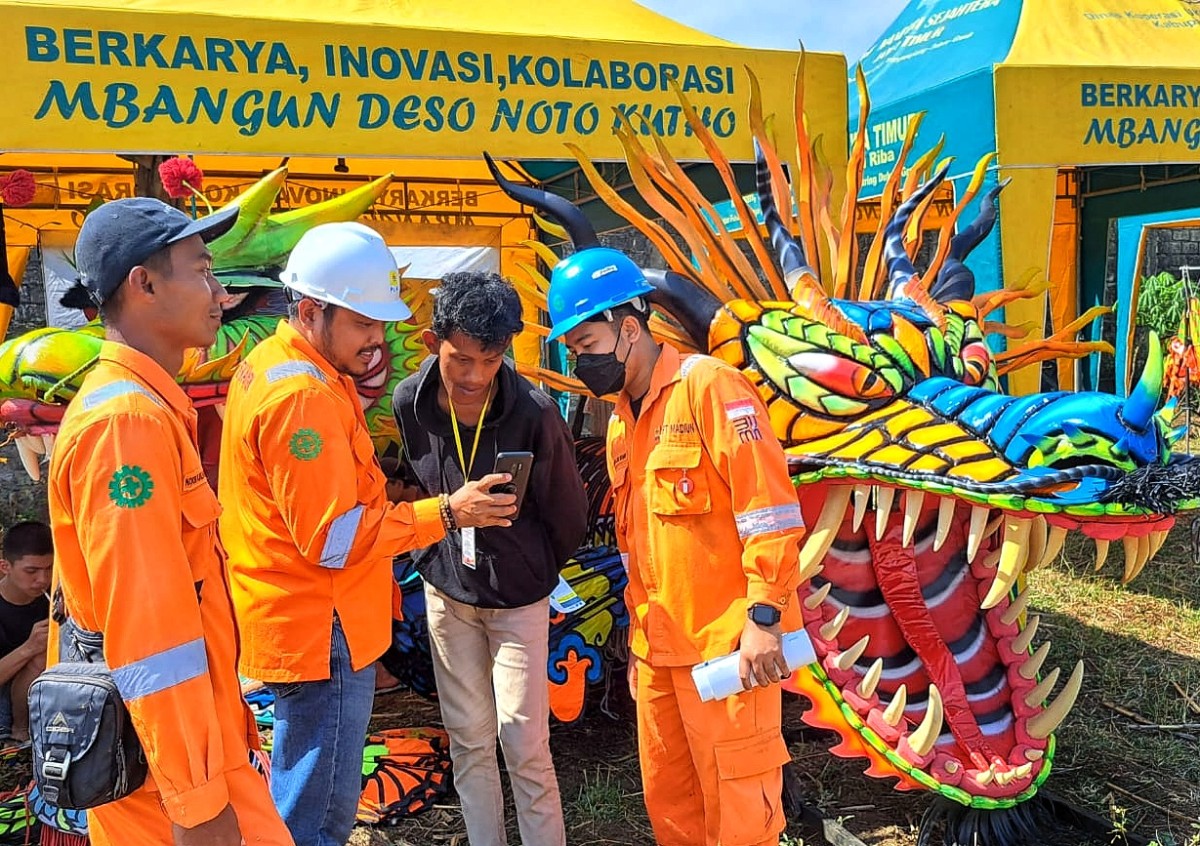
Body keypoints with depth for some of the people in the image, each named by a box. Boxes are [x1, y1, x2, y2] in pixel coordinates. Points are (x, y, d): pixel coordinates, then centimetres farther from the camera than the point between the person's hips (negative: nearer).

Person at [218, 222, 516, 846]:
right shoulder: (303, 396, -23)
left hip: (296, 622, 10)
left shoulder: (271, 366, 11)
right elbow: (333, 538, -24)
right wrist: (446, 513, -22)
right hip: (321, 632, -10)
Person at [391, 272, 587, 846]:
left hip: (517, 598, -3)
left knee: (525, 744, 0)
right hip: (445, 591, 3)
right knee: (468, 740, 12)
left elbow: (568, 513, -7)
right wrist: (443, 534, 10)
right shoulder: (408, 404, -12)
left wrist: (539, 570, 7)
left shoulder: (535, 413, -21)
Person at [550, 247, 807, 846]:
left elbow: (769, 507, -17)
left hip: (726, 640, -8)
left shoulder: (708, 385, -11)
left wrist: (764, 617, -19)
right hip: (659, 648, 8)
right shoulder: (620, 423, 14)